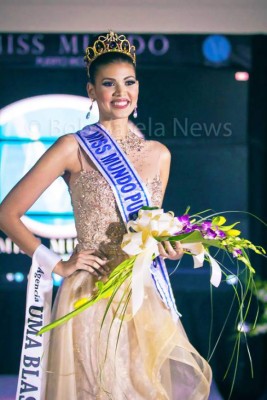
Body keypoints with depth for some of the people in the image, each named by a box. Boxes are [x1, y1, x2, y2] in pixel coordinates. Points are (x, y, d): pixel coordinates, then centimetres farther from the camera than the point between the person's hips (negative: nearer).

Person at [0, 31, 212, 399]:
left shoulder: (159, 154, 10)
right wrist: (58, 266, -8)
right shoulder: (74, 148, -5)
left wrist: (170, 248, 2)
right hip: (93, 297, -4)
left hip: (147, 296, 5)